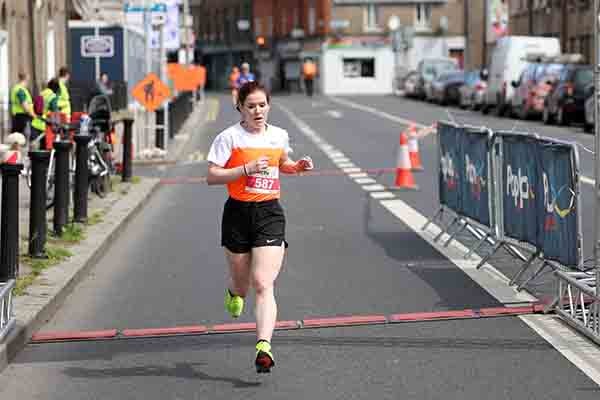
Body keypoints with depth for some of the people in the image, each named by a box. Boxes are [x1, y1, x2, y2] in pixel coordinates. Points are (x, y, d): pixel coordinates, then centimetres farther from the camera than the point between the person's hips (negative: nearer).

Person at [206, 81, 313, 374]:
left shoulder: (279, 136, 9)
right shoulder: (229, 137, -5)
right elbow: (211, 177, -9)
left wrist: (297, 166, 8)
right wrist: (247, 169, -19)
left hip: (270, 213, 1)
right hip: (238, 213, -1)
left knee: (263, 284, -13)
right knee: (242, 282, 13)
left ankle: (263, 346, -22)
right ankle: (235, 293, 52)